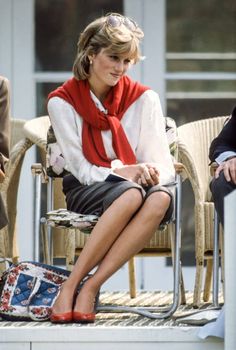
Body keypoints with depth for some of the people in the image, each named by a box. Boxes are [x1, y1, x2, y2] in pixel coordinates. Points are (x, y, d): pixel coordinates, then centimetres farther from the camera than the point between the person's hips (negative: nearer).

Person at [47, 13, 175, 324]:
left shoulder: (144, 98, 4)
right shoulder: (62, 101, 0)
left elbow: (164, 165, 0)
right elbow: (81, 169, -4)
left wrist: (153, 174, -24)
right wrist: (123, 173, -22)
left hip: (136, 184, 2)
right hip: (86, 191, -2)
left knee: (161, 198, -35)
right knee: (132, 195, -37)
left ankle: (90, 287, -37)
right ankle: (71, 286, -35)